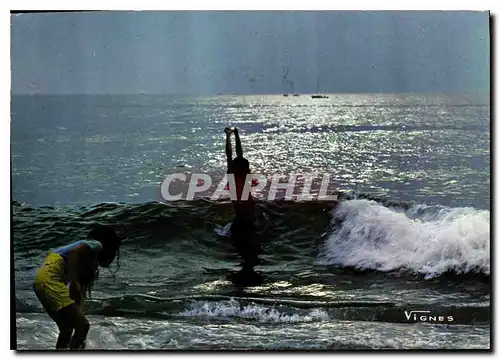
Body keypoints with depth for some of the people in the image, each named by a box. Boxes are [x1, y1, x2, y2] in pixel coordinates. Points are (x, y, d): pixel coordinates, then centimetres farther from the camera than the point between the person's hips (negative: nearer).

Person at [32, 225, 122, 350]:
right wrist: (73, 282, -22)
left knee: (67, 329, 21)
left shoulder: (90, 265, 28)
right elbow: (74, 252, -16)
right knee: (82, 325, -13)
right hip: (50, 278, -10)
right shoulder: (96, 246, 4)